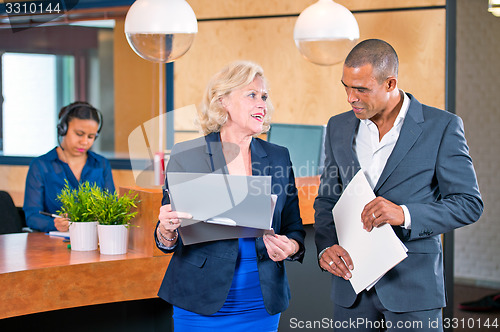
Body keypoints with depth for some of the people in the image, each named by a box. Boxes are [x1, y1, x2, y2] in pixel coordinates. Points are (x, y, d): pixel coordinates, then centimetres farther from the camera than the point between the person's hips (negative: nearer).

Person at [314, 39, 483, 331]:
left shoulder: (443, 127, -5)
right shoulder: (339, 127, 9)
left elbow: (470, 203, -7)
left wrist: (404, 214, -21)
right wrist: (326, 247, -6)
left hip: (413, 285, -4)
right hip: (351, 281, 4)